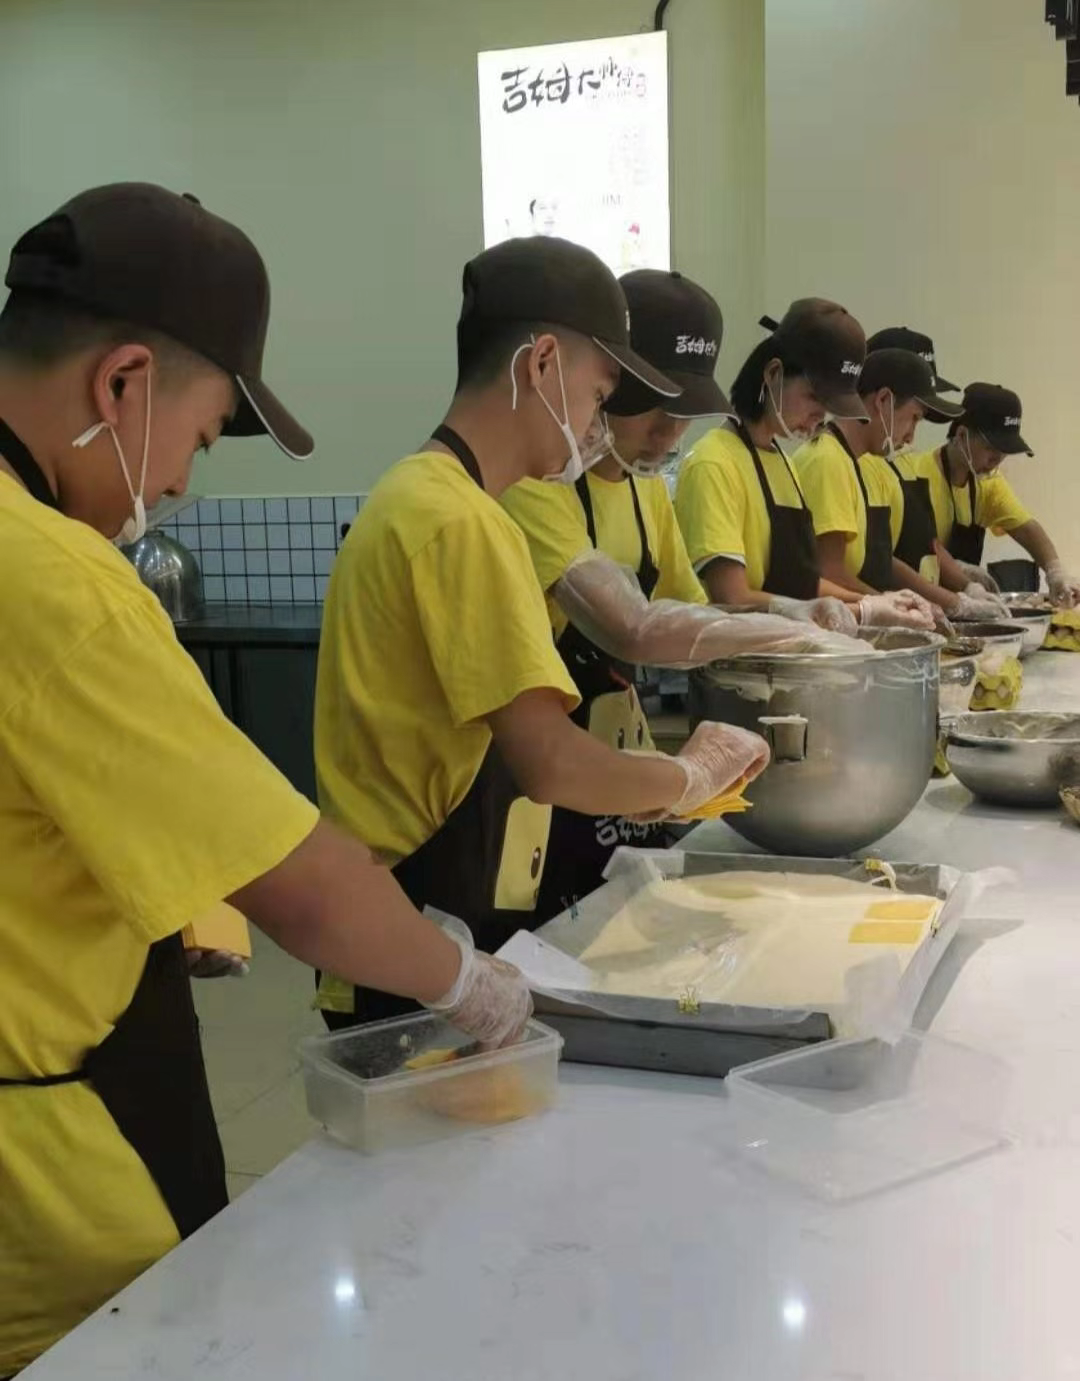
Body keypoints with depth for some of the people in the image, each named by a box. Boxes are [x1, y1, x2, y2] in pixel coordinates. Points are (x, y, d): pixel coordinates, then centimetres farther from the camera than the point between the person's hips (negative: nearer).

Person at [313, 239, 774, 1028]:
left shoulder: (421, 494, 9)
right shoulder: (463, 523, -20)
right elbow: (550, 762, -28)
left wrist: (645, 787, 8)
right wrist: (690, 776, -10)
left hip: (416, 936, 9)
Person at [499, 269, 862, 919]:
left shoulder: (649, 489, 7)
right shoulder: (535, 483, -21)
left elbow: (690, 617, 17)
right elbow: (632, 630, -32)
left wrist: (799, 616, -1)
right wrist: (783, 634, -22)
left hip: (628, 776, 8)